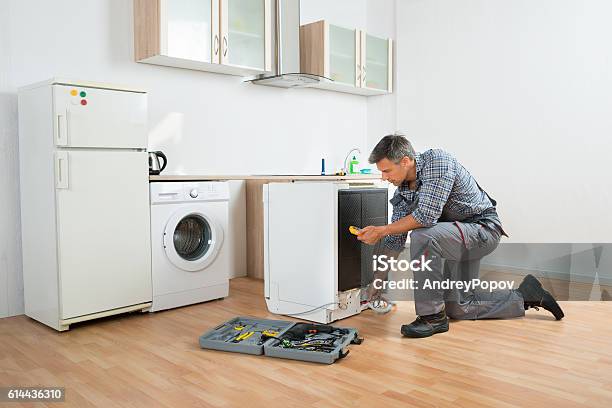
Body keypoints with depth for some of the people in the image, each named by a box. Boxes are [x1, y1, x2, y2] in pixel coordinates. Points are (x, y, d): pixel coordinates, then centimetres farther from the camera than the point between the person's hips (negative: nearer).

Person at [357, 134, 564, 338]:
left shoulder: (437, 161, -25)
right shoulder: (402, 190, -2)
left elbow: (427, 215, -35)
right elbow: (396, 239, 4)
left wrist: (381, 230, -26)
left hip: (483, 228, -9)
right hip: (457, 236, 9)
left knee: (422, 236, -34)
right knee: (457, 308, 13)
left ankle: (433, 316, -21)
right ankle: (524, 295, 25)